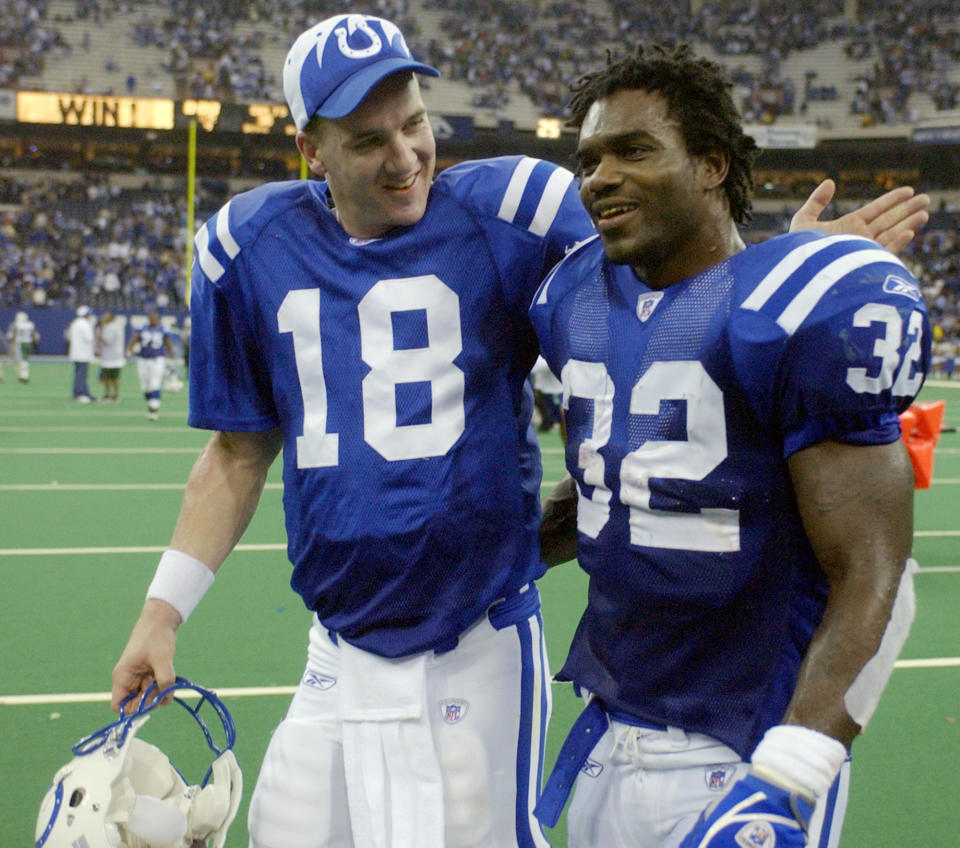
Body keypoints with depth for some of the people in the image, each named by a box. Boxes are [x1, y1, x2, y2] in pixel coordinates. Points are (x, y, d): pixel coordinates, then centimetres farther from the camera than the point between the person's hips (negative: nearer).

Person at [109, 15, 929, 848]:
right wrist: (164, 610, 10)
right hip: (337, 658, 3)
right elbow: (240, 451, 14)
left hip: (478, 653, -3)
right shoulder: (250, 248, 5)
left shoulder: (506, 211, -5)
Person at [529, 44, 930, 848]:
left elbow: (870, 578, -17)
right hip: (608, 737, 6)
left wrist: (784, 784, -25)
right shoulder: (579, 298, 7)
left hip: (741, 754, -6)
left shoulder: (802, 311, -14)